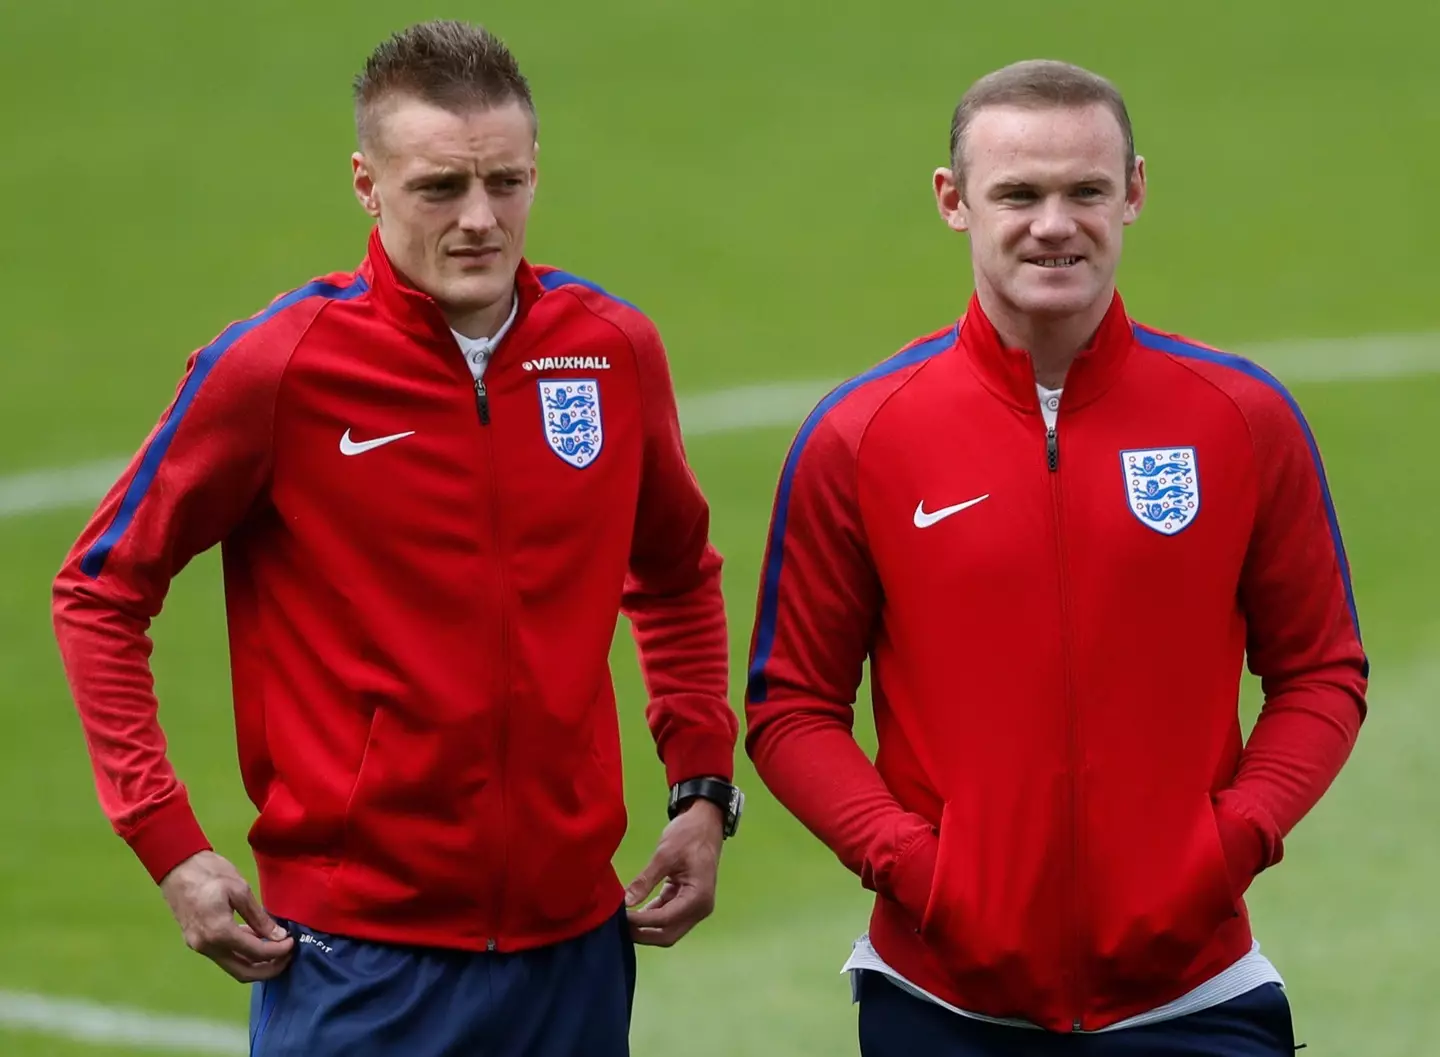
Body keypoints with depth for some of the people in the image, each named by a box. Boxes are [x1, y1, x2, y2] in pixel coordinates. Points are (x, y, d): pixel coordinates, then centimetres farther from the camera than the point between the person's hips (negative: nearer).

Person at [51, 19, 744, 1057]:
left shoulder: (615, 349, 2)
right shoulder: (277, 365, -9)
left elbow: (676, 577, 20)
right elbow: (100, 593, 0)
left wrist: (704, 788, 9)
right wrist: (169, 843, -7)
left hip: (575, 943, 4)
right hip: (361, 961, -4)